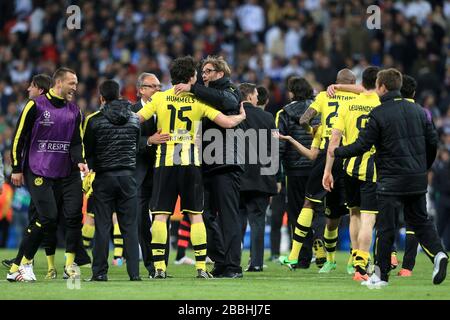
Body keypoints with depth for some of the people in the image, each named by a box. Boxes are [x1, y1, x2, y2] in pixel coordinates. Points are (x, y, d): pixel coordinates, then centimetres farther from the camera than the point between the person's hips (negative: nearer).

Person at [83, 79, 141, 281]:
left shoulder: (94, 120, -6)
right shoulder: (134, 119, 6)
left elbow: (87, 151, -1)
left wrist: (90, 169, 15)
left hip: (104, 177, -3)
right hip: (128, 177, 3)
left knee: (102, 225, 1)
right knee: (130, 225, 4)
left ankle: (100, 271, 0)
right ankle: (134, 272, 0)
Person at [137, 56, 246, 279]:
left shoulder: (159, 98, 2)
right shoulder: (199, 99, 0)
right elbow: (227, 122, -3)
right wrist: (242, 116, 18)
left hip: (165, 162, 0)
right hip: (191, 162, 0)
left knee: (160, 215, 1)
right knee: (196, 215, 7)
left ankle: (159, 267, -5)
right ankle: (201, 267, 5)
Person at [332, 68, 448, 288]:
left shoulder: (379, 114, -9)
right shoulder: (417, 110, 9)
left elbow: (362, 145, -10)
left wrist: (337, 152, 6)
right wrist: (424, 167, 27)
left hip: (391, 179, -5)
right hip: (417, 179, 5)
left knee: (386, 227, 1)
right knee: (420, 220, 14)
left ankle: (381, 274, 5)